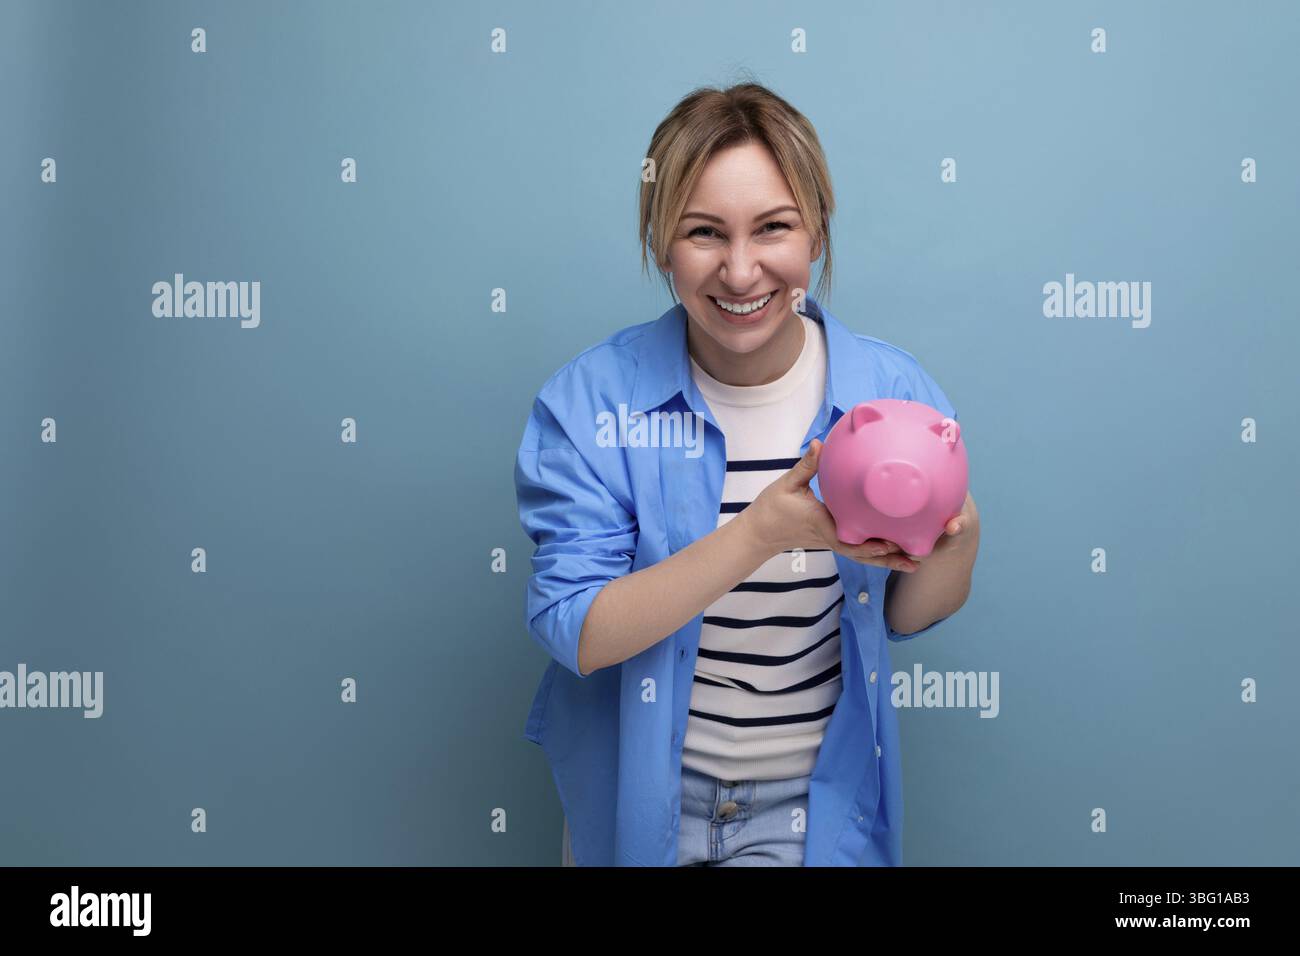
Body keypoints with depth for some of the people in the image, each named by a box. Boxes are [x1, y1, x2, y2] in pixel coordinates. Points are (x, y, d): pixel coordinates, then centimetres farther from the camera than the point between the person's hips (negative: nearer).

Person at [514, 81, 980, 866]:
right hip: (637, 796, 0)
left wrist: (956, 542, -24)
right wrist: (762, 531, -33)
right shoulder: (589, 402, -16)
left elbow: (905, 617, -1)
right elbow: (575, 634, -22)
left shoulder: (891, 391, -11)